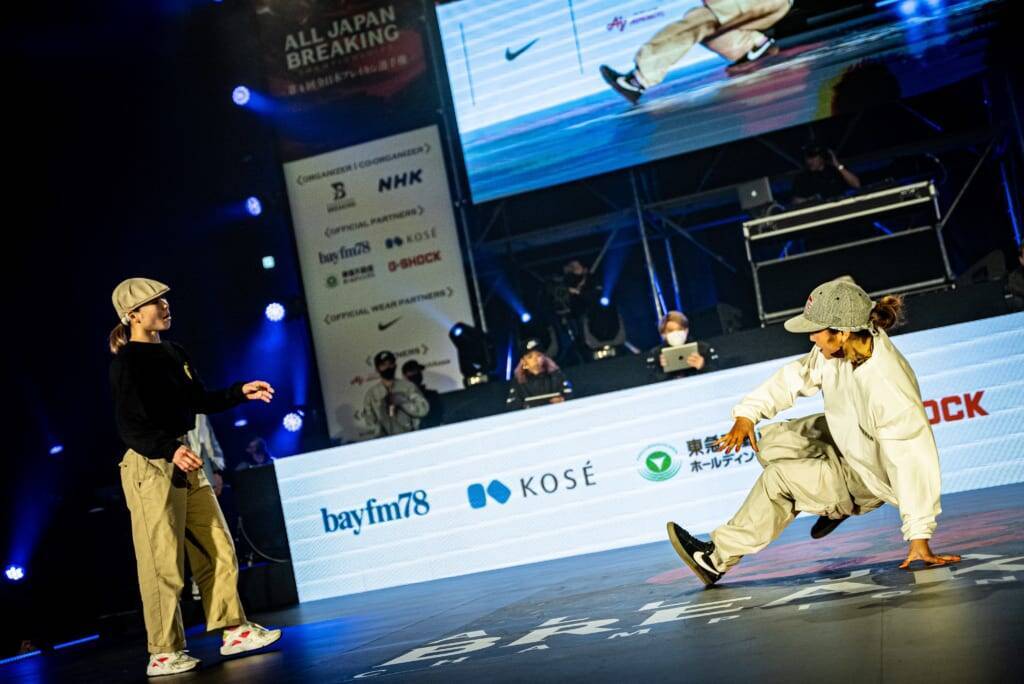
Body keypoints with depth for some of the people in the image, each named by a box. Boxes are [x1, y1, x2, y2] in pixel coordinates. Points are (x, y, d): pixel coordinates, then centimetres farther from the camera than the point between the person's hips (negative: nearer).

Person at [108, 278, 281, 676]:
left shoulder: (172, 353, 12)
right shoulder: (127, 362, -11)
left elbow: (201, 401, 20)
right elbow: (129, 427, -18)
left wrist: (241, 392, 6)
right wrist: (169, 450, -33)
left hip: (185, 462, 8)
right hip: (151, 466, -8)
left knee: (218, 549, 9)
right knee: (163, 564, -4)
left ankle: (234, 631, 18)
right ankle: (163, 654, 7)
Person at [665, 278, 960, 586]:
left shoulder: (888, 388, -39)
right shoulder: (840, 348, -17)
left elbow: (914, 461, -38)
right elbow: (798, 377, -1)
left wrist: (919, 536, -37)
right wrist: (748, 413, -11)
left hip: (872, 476, -8)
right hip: (844, 437, 8)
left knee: (779, 478, -16)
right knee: (771, 442, 5)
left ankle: (717, 558, 0)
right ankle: (837, 503, 18)